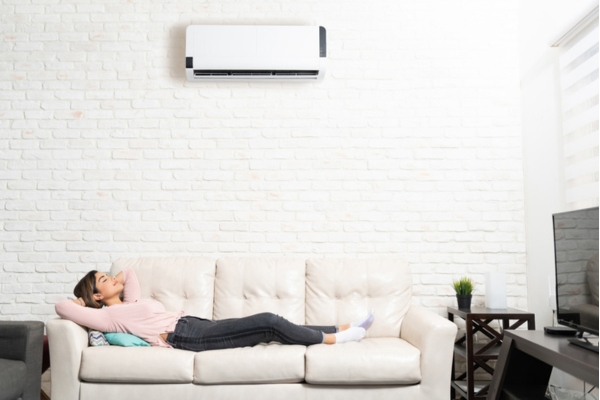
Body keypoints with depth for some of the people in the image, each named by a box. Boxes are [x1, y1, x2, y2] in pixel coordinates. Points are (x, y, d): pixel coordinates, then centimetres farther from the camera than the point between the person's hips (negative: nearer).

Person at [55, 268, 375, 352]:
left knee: (270, 325, -1)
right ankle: (333, 338, -1)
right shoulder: (108, 316, 2)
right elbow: (62, 308, -6)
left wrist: (116, 281, 27)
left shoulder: (130, 303, 25)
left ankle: (337, 331, 3)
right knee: (270, 322, -16)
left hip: (196, 325, 9)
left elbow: (129, 273, 40)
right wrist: (82, 302, 12)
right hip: (186, 337, -9)